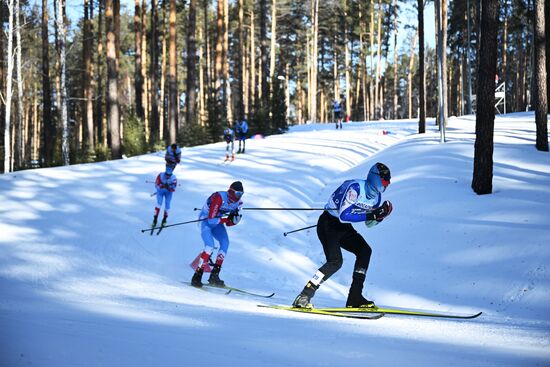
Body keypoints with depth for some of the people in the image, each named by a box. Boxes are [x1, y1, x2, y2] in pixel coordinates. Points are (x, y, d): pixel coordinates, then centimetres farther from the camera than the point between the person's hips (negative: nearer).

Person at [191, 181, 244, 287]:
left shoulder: (238, 203, -7)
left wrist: (235, 220, -22)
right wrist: (227, 219, -27)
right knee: (210, 246, -24)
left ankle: (214, 275, -14)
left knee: (225, 243, -16)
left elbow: (229, 224, -1)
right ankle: (196, 277, -20)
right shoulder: (219, 198, -29)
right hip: (206, 221, -7)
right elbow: (211, 219, -30)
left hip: (217, 223, 7)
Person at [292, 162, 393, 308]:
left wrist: (381, 214, -9)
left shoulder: (376, 196, 0)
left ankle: (355, 298, -3)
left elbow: (369, 224, 12)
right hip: (327, 224, -9)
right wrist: (372, 215, -34)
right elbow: (343, 216, -33)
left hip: (344, 228, 9)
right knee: (335, 262, -23)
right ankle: (303, 297, -20)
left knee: (365, 251, -6)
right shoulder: (355, 188, -26)